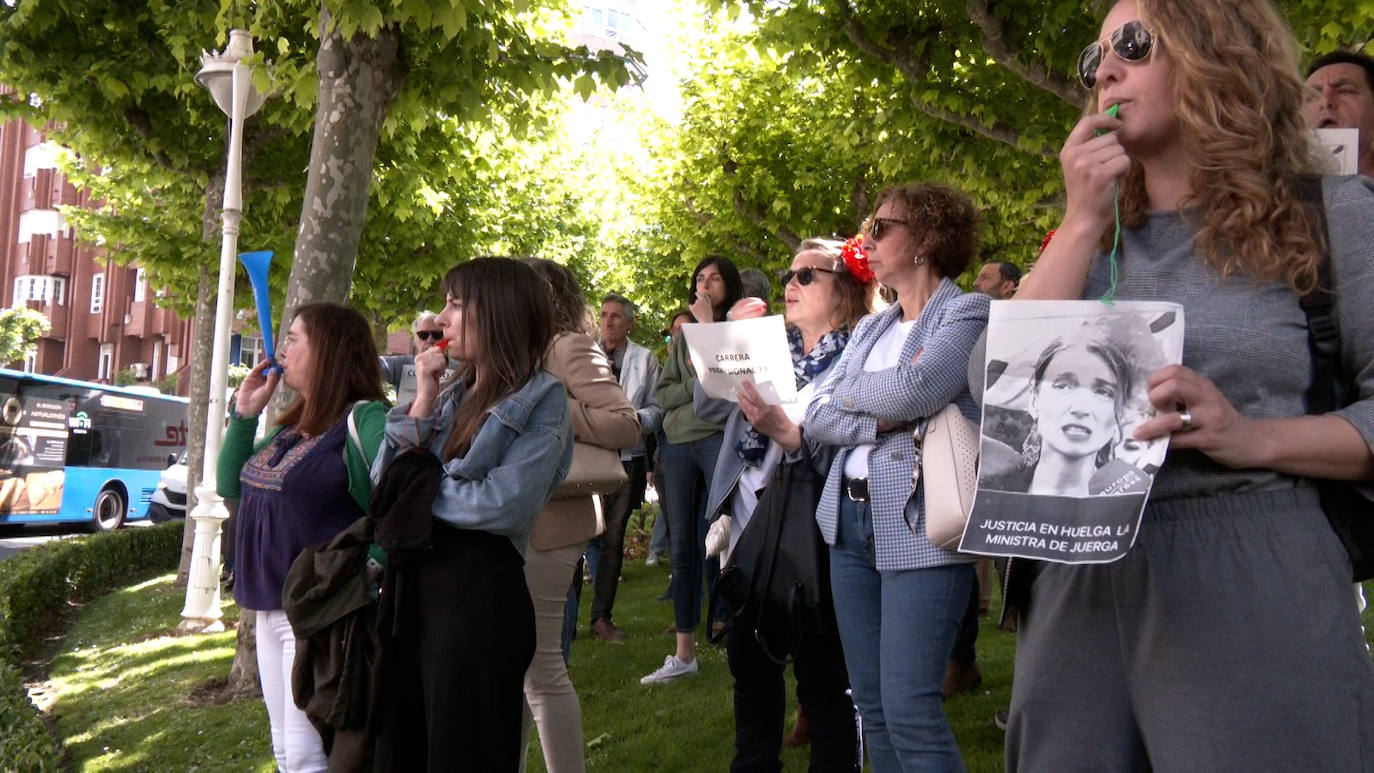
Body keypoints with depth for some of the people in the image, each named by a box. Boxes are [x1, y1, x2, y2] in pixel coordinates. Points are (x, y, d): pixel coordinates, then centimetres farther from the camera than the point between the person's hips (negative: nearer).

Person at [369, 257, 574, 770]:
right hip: (412, 584, 7)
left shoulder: (542, 400, -7)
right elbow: (383, 482, 6)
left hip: (479, 590, -7)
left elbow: (502, 504, -20)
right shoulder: (451, 395, 12)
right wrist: (421, 402, -3)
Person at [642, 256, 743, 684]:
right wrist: (697, 387, -6)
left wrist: (708, 324, -7)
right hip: (679, 444, 6)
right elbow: (661, 394, 11)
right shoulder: (682, 338, 19)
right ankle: (683, 654, 14)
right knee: (682, 547, 7)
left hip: (720, 439, -6)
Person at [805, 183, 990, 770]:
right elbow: (816, 418, 9)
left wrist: (847, 391, 0)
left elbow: (914, 389, -20)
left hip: (920, 525, -7)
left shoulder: (969, 313, -3)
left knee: (909, 710, -11)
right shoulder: (870, 329, 19)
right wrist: (879, 420, -11)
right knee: (871, 704, 10)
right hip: (851, 519, 7)